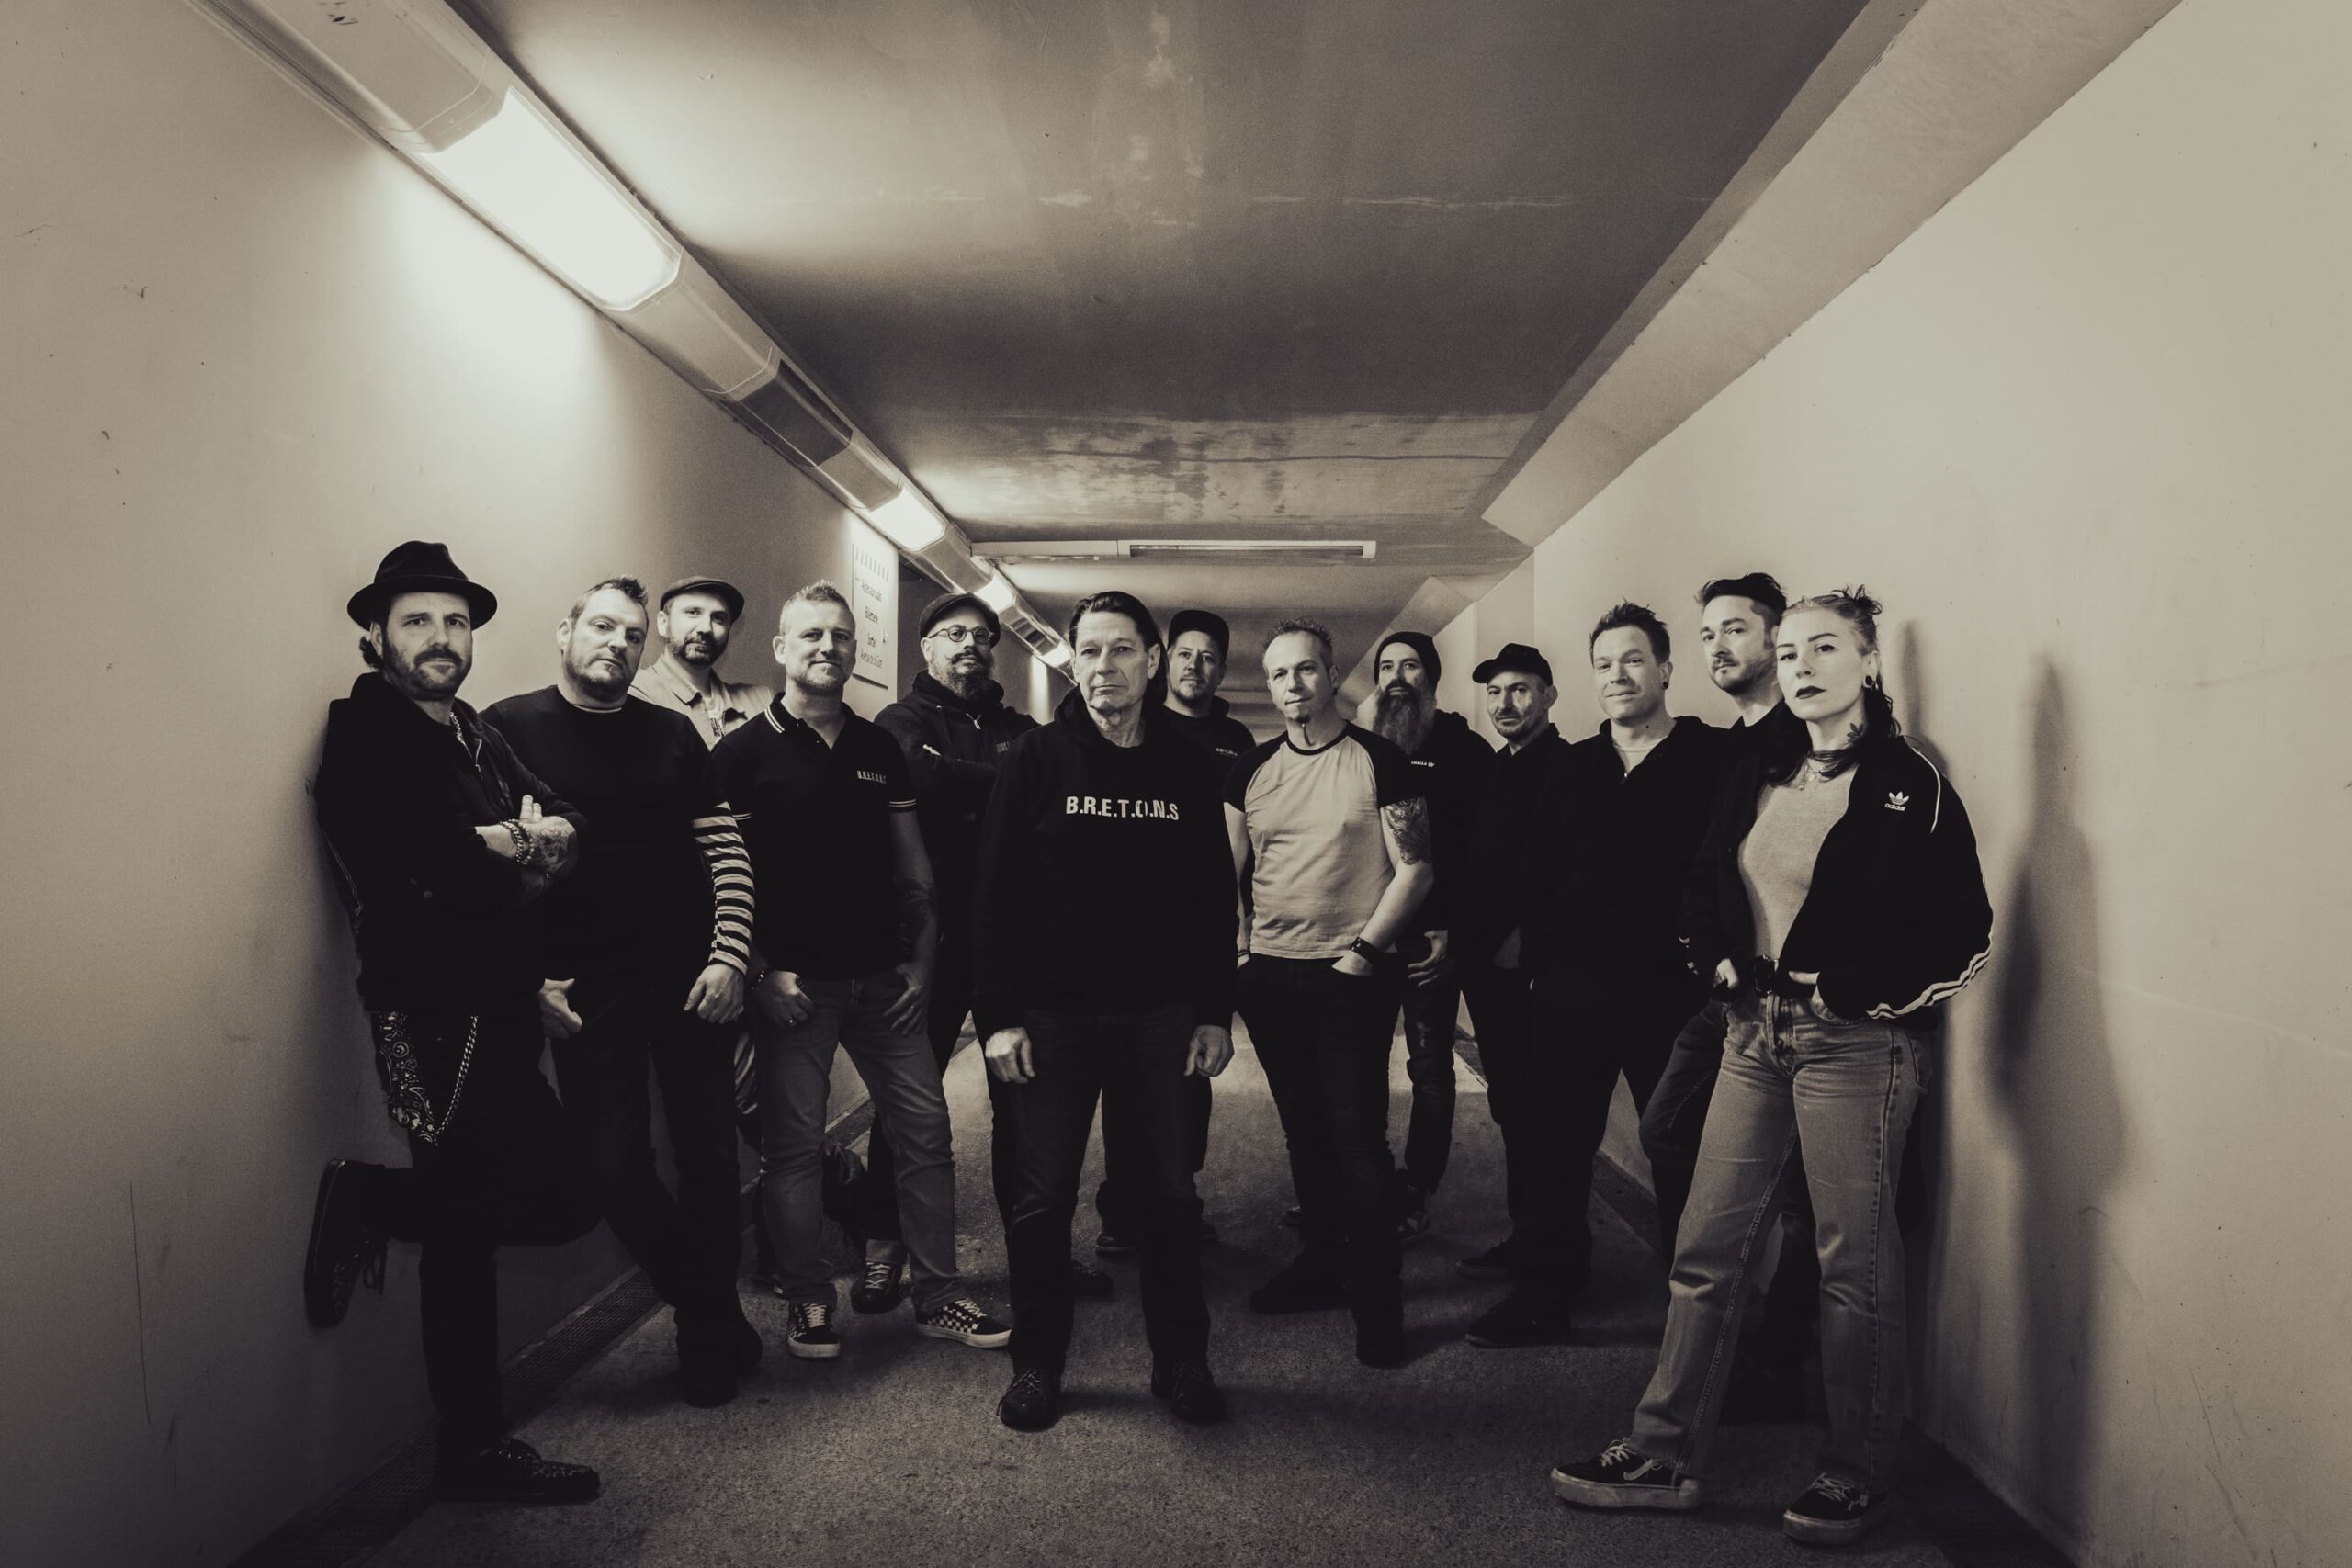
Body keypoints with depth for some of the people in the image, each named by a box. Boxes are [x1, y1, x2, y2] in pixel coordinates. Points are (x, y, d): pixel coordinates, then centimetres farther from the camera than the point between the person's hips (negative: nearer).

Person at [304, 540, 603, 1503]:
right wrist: (509, 847, -8)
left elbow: (565, 828, 9)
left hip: (494, 1011, 9)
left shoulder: (476, 737, 19)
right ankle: (368, 1203, 6)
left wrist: (531, 835, -13)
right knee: (559, 1198, -11)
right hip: (435, 1014, -9)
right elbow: (405, 860, -22)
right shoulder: (363, 736, -7)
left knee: (467, 1226, 11)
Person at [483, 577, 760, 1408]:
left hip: (695, 981, 3)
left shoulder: (672, 734, 8)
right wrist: (529, 979, -10)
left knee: (708, 1158, 7)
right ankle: (717, 1321, 19)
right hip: (586, 990, -2)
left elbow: (726, 851, 7)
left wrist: (730, 957, -4)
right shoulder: (507, 731, -1)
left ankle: (707, 1332, 26)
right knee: (617, 1168, -3)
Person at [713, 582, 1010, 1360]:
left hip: (883, 978, 4)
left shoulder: (880, 750, 11)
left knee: (925, 1132, 5)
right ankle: (809, 1304, 18)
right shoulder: (743, 753, -2)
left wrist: (920, 958, 6)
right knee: (793, 1144, 3)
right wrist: (762, 972, -12)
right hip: (794, 981, -4)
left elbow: (912, 865, 14)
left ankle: (939, 1296, 16)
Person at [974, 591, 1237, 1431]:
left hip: (1161, 1018, 2)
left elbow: (1216, 897, 7)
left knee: (1168, 1195, 9)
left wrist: (1216, 1012, 3)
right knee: (1042, 1199, 6)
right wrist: (998, 1014, -9)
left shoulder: (1189, 767, 4)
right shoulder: (1036, 761, -2)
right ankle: (1037, 1363, 21)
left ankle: (1181, 1360, 23)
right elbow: (997, 892, -4)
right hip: (1052, 1016, -1)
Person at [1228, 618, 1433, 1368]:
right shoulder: (1251, 769, 7)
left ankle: (1377, 1300, 5)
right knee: (1304, 1130, 15)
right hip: (1270, 973, 5)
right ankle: (1321, 1263, 29)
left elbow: (1414, 869, -7)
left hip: (1351, 976, -5)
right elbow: (1225, 869, 10)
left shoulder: (1380, 761, -6)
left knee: (1357, 1134, -3)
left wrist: (1366, 948, -14)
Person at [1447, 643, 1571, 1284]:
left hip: (1525, 965, -9)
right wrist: (1456, 932, 11)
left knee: (1527, 1105, -3)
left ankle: (1532, 1241, 6)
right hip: (1485, 963, 9)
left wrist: (1523, 941, -17)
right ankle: (1526, 1231, 20)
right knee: (1510, 1101, 12)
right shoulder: (1494, 770, 18)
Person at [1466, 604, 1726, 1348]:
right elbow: (1539, 870, 9)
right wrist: (1538, 955, 2)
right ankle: (1542, 1294, 21)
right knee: (1554, 1146, 9)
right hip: (1572, 988, 4)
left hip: (1670, 992, -4)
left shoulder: (1713, 758, -4)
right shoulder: (1571, 766, 10)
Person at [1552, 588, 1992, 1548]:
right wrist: (1720, 961, 4)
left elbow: (1964, 932, -8)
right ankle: (1666, 1454, 17)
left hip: (1857, 1044, -6)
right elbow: (1704, 885, 20)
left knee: (1854, 1264, 3)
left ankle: (1859, 1477, 20)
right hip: (1758, 1029, 6)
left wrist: (1854, 991, -13)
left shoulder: (1911, 786, -7)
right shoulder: (1759, 771, 9)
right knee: (1706, 1248, 8)